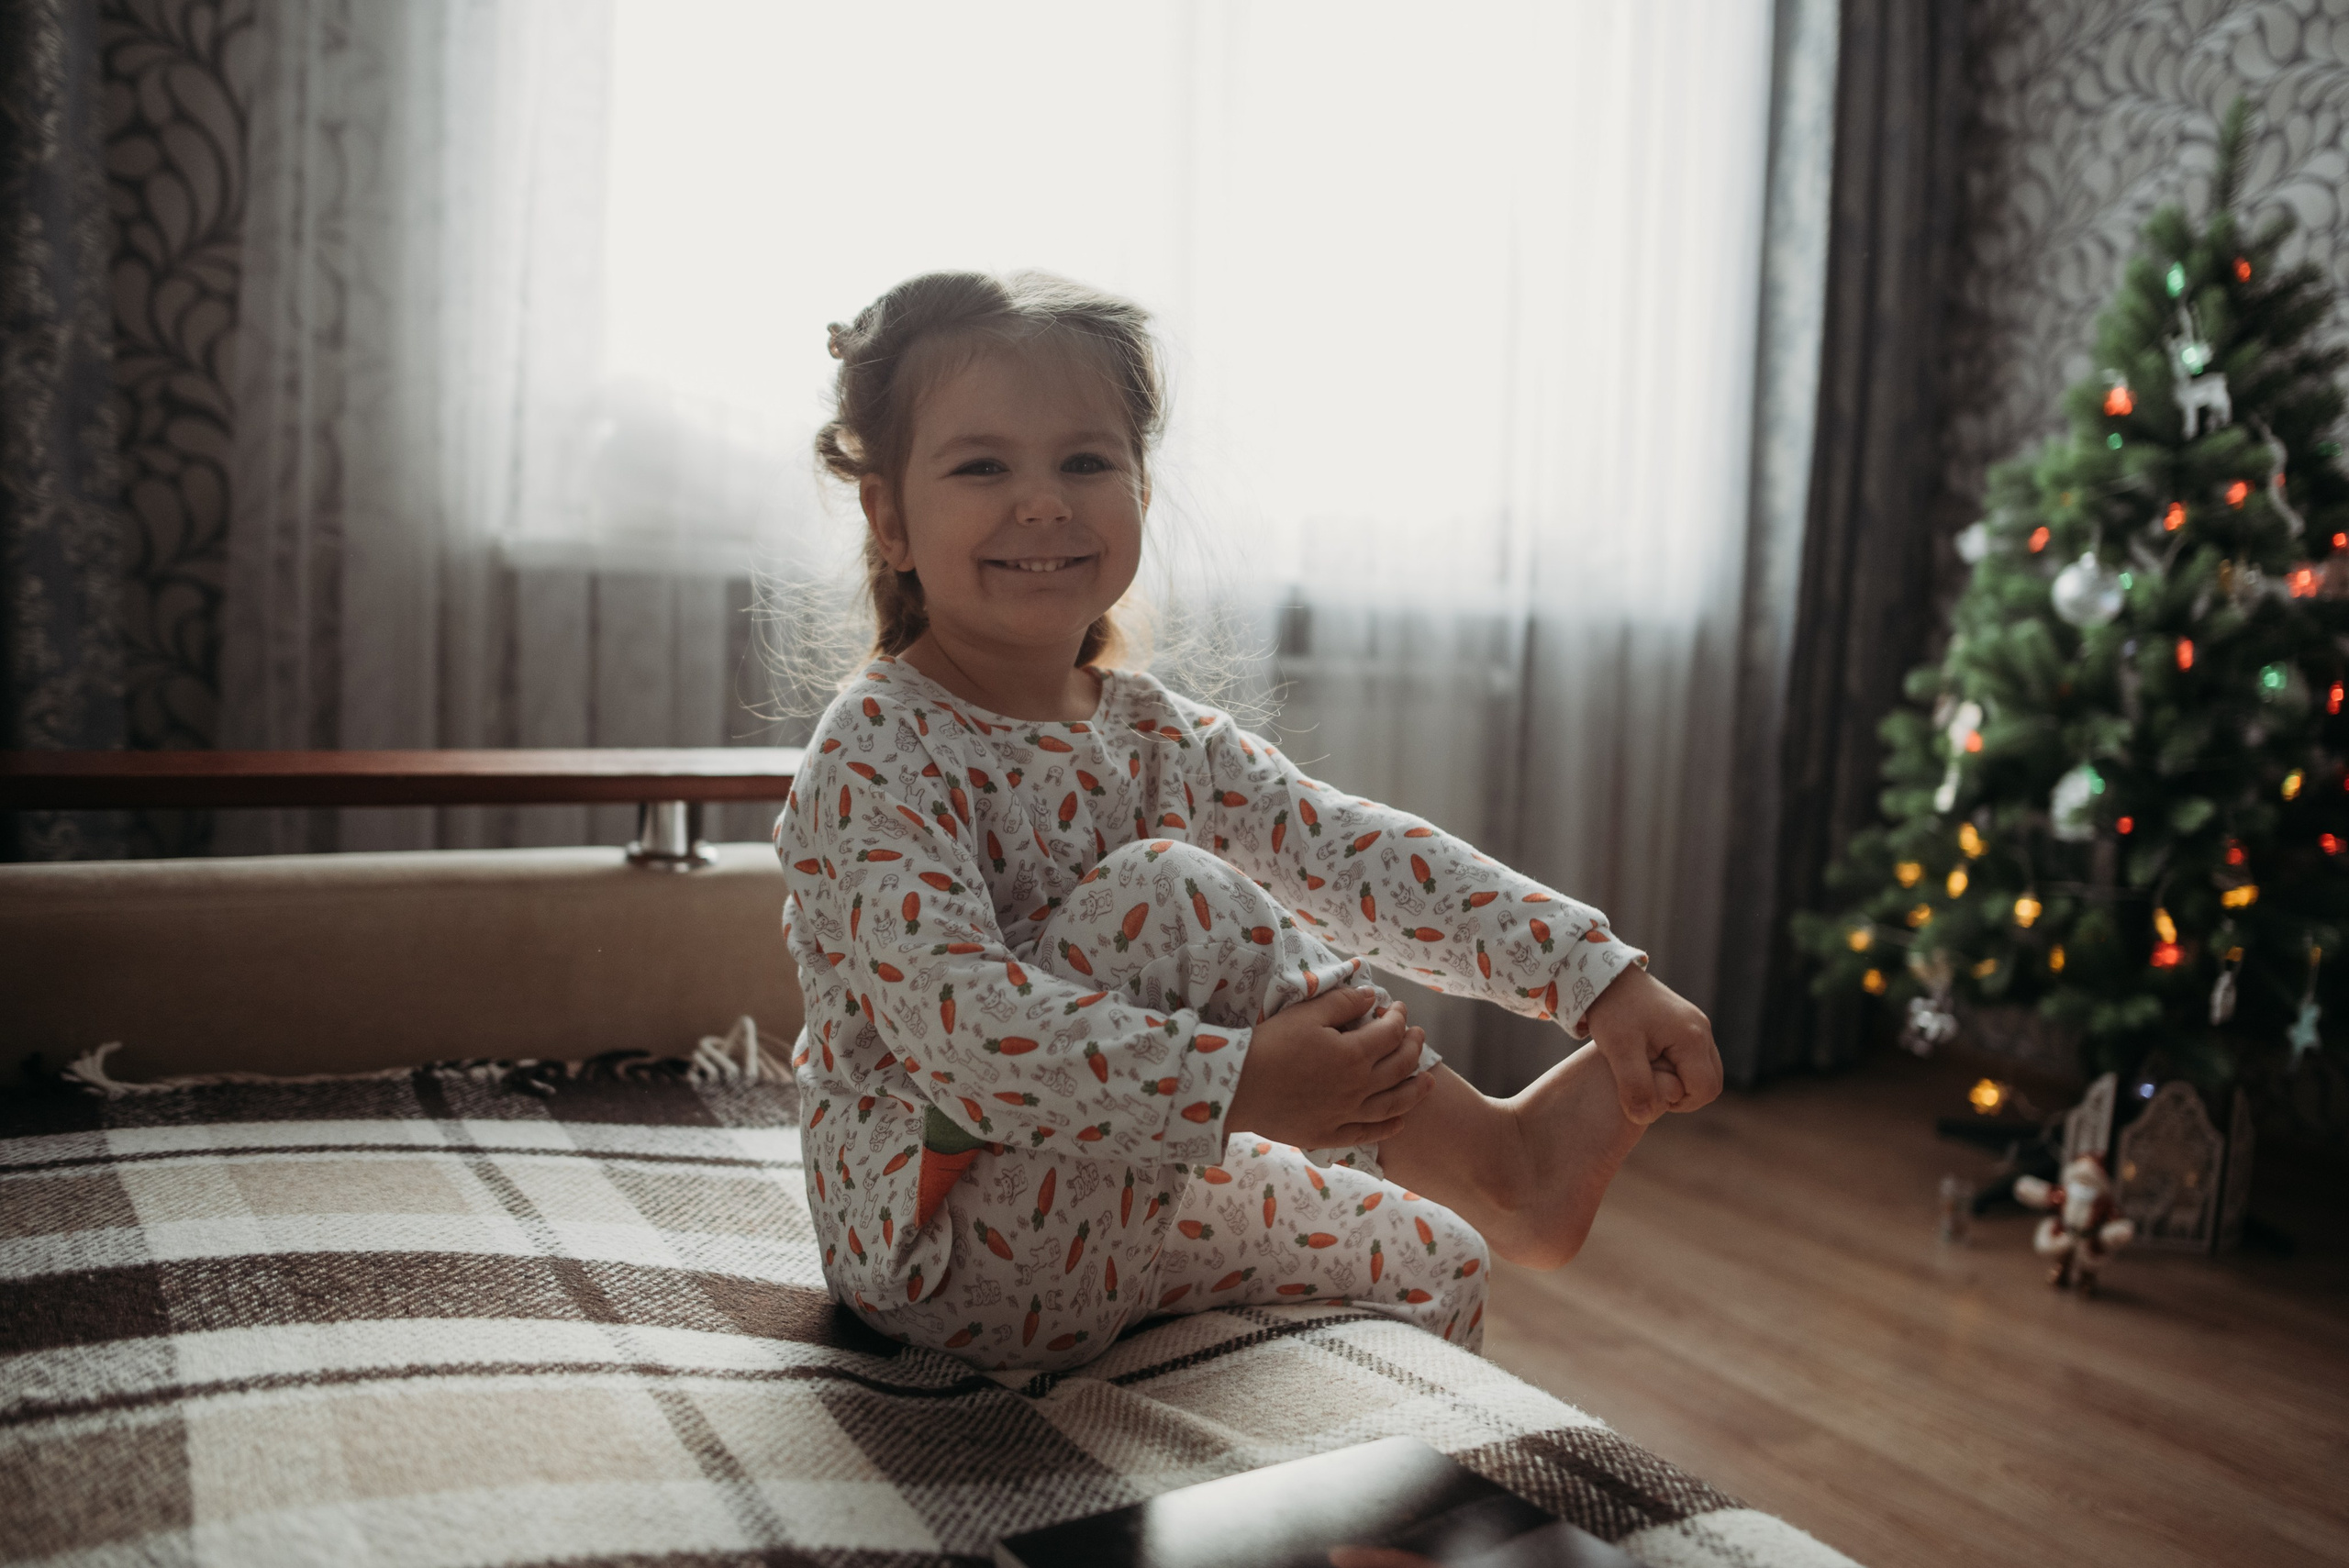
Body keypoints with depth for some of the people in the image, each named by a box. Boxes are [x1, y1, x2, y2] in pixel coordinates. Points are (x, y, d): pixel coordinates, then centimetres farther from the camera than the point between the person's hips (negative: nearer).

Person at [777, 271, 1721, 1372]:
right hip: (942, 1251, -7)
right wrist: (1241, 1084, -40)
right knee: (1161, 891, -26)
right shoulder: (874, 755, -19)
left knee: (1430, 1263, 8)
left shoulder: (1152, 734, 3)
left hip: (1117, 1223, 7)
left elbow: (1355, 849, -6)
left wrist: (1600, 978, -15)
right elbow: (948, 1015, -32)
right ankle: (1500, 1157, -17)